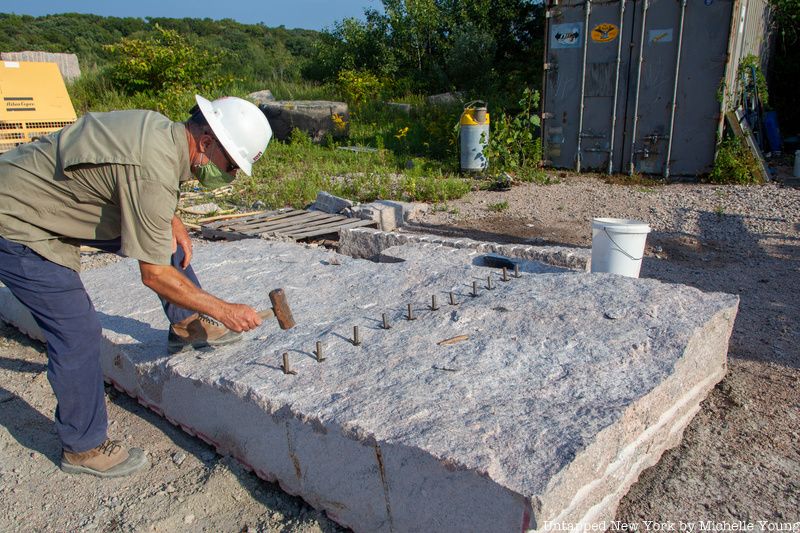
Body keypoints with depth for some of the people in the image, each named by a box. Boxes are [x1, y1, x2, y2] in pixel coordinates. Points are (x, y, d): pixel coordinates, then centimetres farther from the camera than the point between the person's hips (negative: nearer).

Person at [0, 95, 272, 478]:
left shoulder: (160, 128, -6)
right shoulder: (154, 173, -34)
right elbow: (154, 274, -27)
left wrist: (171, 222, -2)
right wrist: (223, 311, -18)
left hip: (39, 190, 9)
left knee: (167, 238, 4)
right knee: (78, 333, -8)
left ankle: (186, 325, 19)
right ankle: (83, 448, 10)